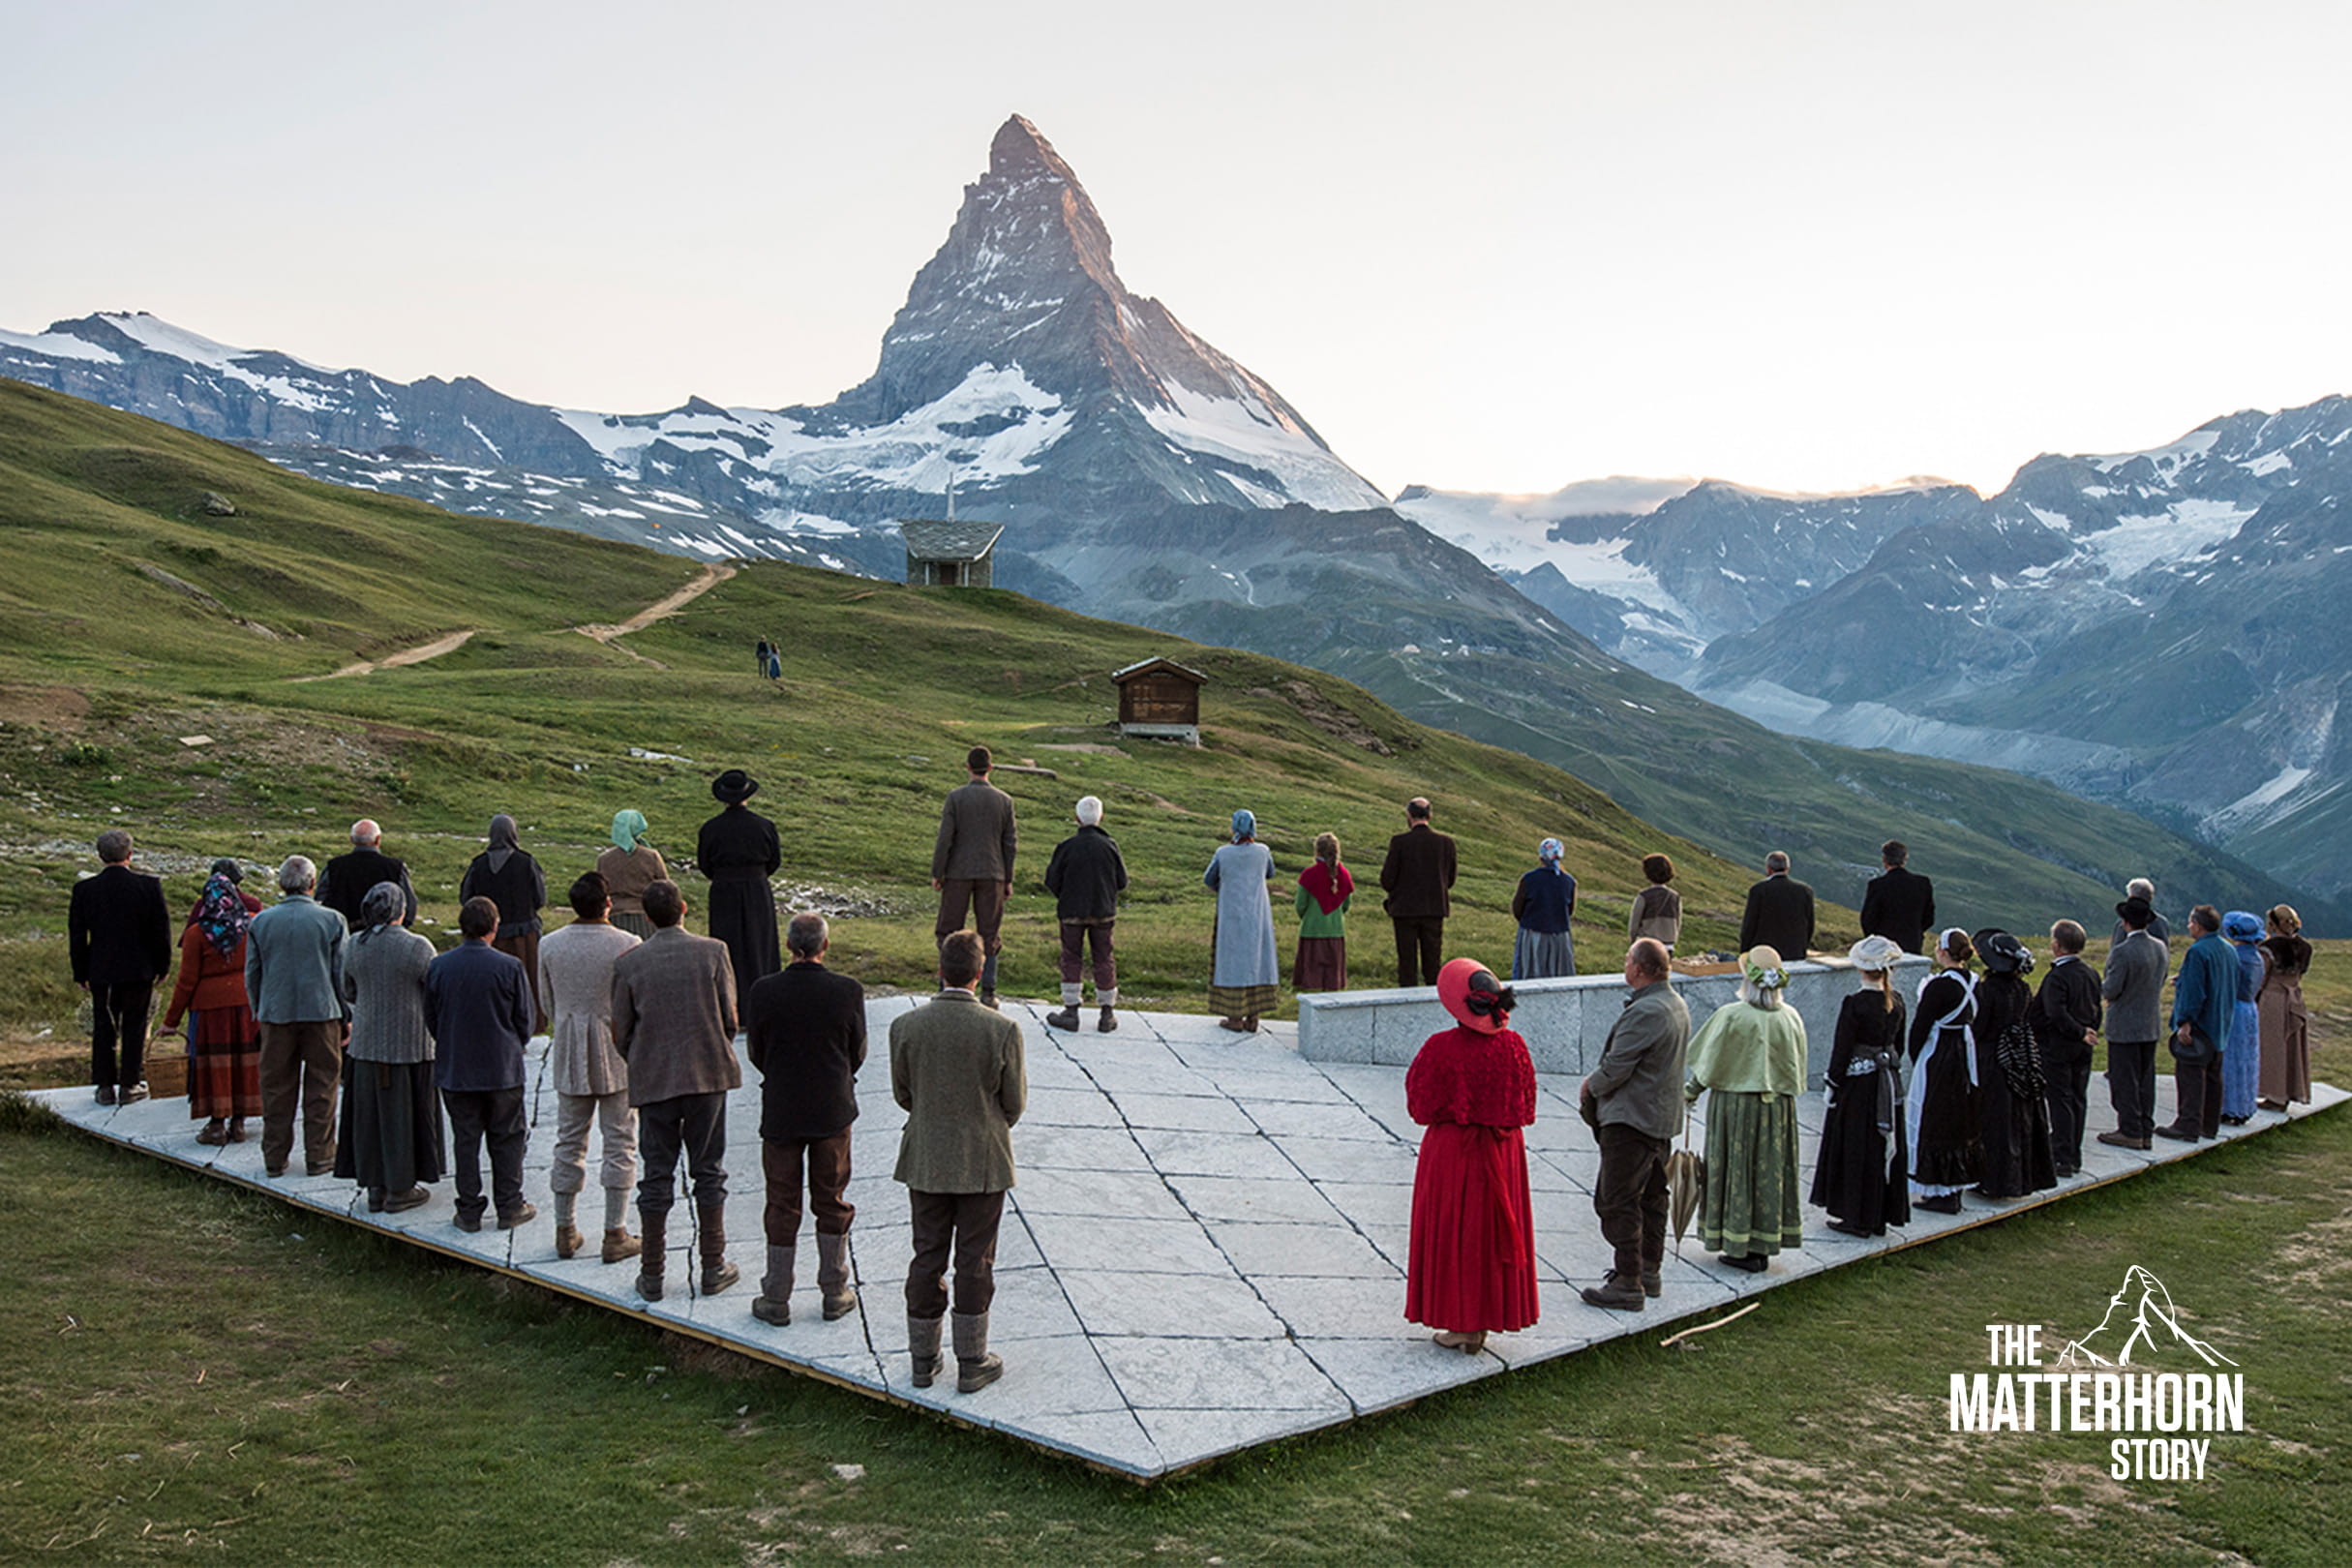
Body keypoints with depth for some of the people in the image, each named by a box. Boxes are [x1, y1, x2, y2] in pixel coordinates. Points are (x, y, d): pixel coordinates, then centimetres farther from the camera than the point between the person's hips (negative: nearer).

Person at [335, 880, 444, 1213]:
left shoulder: (353, 946, -2)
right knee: (402, 1114, 7)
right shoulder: (418, 947, -16)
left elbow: (348, 993, 10)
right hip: (410, 1044, -4)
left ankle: (375, 1189, 19)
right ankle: (400, 1190, 15)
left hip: (366, 1044, 4)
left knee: (368, 1114, 13)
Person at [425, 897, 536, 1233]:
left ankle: (469, 1212, 16)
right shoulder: (510, 967, -13)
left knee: (465, 1140, 11)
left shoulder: (438, 966, -5)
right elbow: (524, 1022, -6)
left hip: (454, 1070, 2)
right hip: (502, 1069, -2)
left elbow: (431, 1019, 4)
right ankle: (510, 1208, 16)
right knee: (506, 1139, 10)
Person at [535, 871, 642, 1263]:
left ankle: (565, 1231, 20)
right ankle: (615, 1235, 7)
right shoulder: (627, 945, -14)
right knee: (619, 1143, 5)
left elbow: (547, 1005, 7)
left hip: (568, 1057, 4)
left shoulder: (549, 945, -3)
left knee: (569, 1142, 13)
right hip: (617, 1055, -3)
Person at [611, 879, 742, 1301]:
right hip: (708, 1076, 0)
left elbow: (620, 1033, 0)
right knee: (708, 1172, 10)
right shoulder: (714, 952, -8)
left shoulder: (628, 963, -5)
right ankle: (713, 1269, 15)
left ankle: (651, 1274, 15)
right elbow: (730, 1019, -4)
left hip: (653, 1081, 1)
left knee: (656, 1176, 8)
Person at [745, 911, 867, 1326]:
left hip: (781, 1110, 0)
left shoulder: (763, 991, -13)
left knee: (782, 1204, 10)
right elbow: (857, 1054, -2)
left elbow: (756, 1053, -1)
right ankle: (835, 1294, 20)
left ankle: (776, 1300, 17)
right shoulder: (848, 991, -12)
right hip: (833, 1109, 0)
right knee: (832, 1202, 13)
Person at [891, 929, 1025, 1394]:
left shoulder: (905, 1026, -11)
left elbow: (902, 1095, 1)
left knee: (927, 1257, 14)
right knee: (975, 1263, 9)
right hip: (983, 1163, -2)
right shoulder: (1003, 1031, -17)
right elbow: (1014, 1103, -7)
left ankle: (923, 1359, 25)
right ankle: (971, 1363, 18)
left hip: (926, 1160, 2)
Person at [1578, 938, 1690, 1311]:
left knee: (1617, 1200, -4)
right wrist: (1597, 1082, 9)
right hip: (1664, 1117, 10)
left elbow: (1616, 1067, -23)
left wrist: (1591, 1087, -2)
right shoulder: (1677, 1005, 9)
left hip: (1632, 1118, -10)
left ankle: (1628, 1284, -2)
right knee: (1651, 1196, 19)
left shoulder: (1644, 1012, -23)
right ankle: (1650, 1271, 29)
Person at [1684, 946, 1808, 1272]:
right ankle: (1763, 1246, 19)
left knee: (1736, 1169, 6)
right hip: (1778, 1108, 4)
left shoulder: (1731, 1017, -19)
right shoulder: (1790, 1018, -5)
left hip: (1735, 1104, -4)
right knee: (1770, 1170, 12)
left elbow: (1710, 1065, -10)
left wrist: (1690, 1090, 6)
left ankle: (1739, 1247, 11)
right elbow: (1797, 1071, 5)